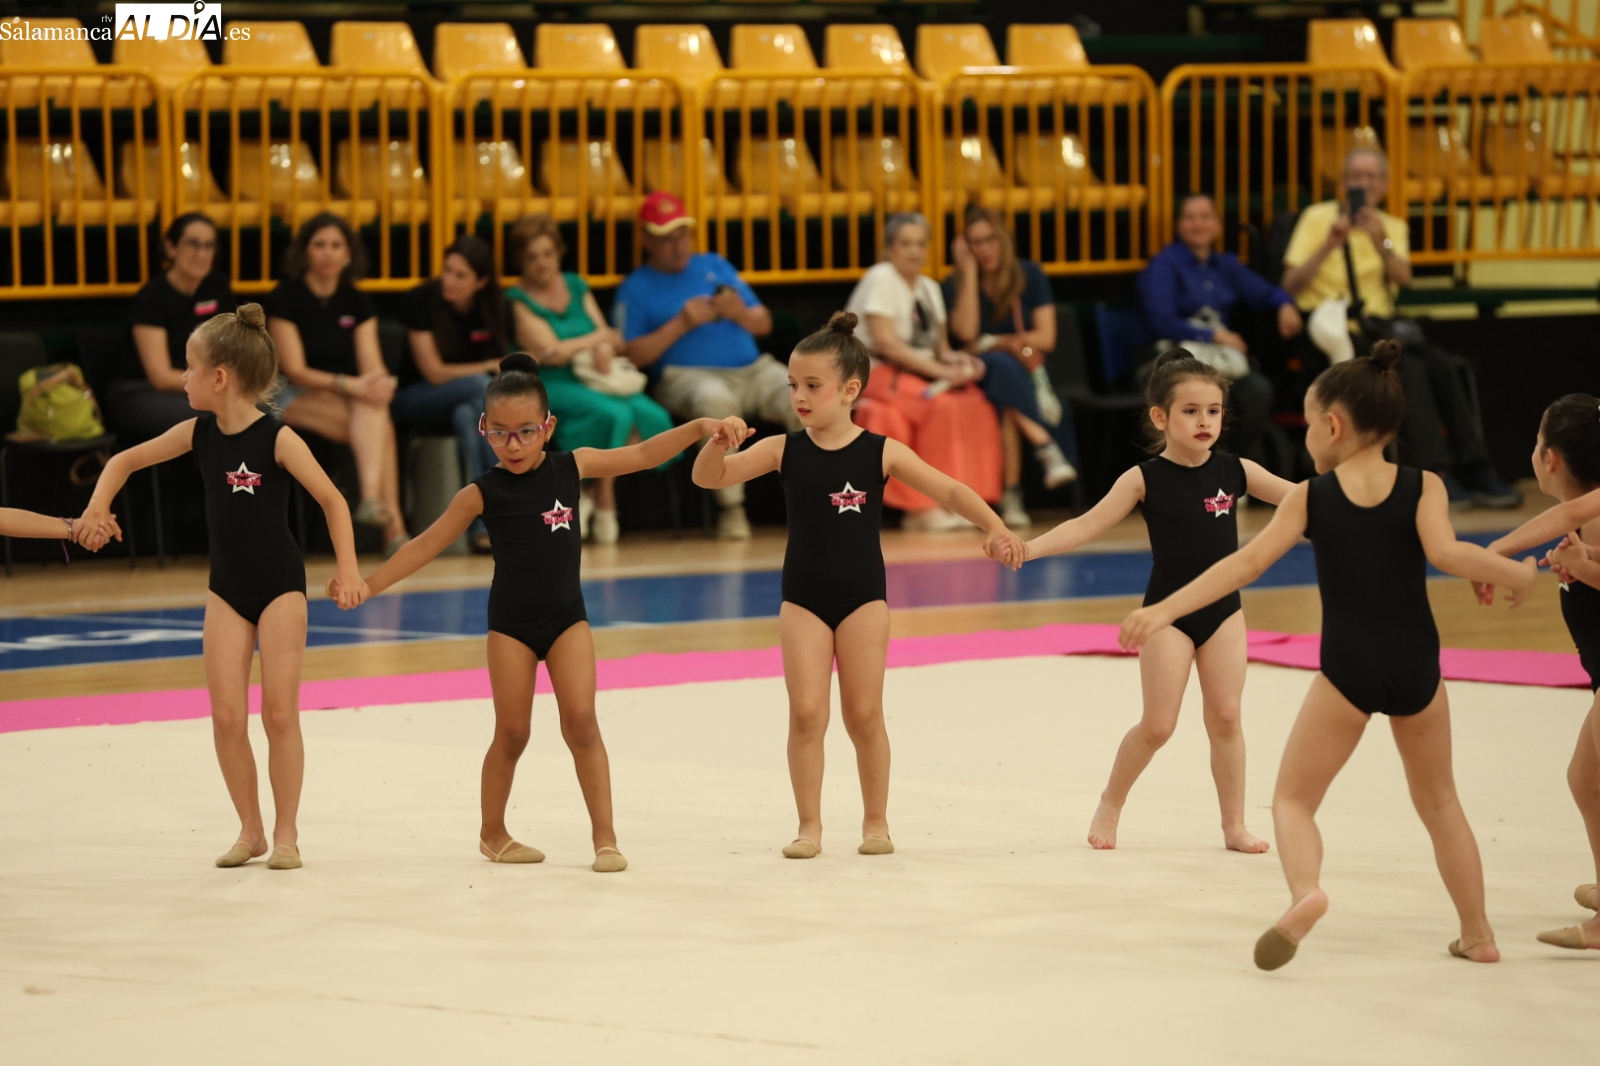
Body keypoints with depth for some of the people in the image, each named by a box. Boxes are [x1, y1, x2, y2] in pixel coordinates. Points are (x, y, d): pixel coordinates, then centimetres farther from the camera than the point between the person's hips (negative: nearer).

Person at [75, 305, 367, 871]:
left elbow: (332, 501, -14)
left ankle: (286, 833, 8)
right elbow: (125, 460, 11)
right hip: (227, 589, 5)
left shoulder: (277, 439, -16)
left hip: (280, 587, -5)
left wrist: (348, 571, -21)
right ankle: (249, 830, 11)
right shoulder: (199, 433, 0)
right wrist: (97, 509, -5)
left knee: (280, 713, -2)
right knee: (226, 715, -1)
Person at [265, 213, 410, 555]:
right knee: (381, 427, -31)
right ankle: (393, 524, -39)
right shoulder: (285, 299, -8)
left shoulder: (357, 303, 6)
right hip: (298, 399, -4)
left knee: (374, 403, -33)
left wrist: (381, 382, -29)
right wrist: (348, 385, -29)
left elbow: (371, 363, -4)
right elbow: (295, 370, -15)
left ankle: (371, 497, -46)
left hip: (349, 397, 5)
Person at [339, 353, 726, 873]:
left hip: (566, 617, 1)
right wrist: (368, 584, -10)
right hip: (510, 622, -1)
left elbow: (641, 455, 4)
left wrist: (699, 428, -4)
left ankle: (605, 837, -5)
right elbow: (426, 545, -4)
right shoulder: (482, 493, -7)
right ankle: (493, 833, 22)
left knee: (580, 721, -9)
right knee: (512, 732, 4)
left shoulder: (573, 466, -2)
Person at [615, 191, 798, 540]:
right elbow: (632, 355, -2)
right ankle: (731, 508, -30)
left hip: (753, 368, 4)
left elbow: (763, 324, 17)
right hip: (688, 376, -4)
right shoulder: (636, 288, 10)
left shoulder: (716, 266, 22)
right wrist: (680, 325, -11)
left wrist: (740, 314, -6)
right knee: (715, 400, -40)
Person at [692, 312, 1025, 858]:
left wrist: (995, 528, -23)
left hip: (863, 597, -1)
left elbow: (950, 491, -8)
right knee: (806, 712, -6)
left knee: (864, 715, 4)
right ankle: (810, 826, 4)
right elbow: (708, 478, -7)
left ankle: (876, 821, 19)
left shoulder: (881, 453, -6)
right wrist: (720, 441, -28)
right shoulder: (783, 450, -3)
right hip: (803, 600, 1)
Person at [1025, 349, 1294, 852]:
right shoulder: (1145, 479, -11)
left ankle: (1234, 825, 10)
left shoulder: (1234, 471, -2)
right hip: (1168, 613, -3)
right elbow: (1087, 525, -15)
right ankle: (1109, 806, 19)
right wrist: (1027, 548, -27)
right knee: (1158, 724, -2)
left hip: (1223, 608, 3)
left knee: (1225, 717, 1)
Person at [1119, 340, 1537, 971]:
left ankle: (1305, 891, -23)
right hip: (1417, 666, 2)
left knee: (1293, 798, 7)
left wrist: (1166, 609, -11)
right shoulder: (1422, 487, -1)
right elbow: (1446, 553, -17)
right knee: (1438, 801, 23)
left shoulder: (1310, 497, -1)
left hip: (1347, 669, -2)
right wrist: (1515, 574, -2)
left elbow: (1248, 563, -9)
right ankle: (1478, 935, 25)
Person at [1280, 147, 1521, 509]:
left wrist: (1381, 243, -22)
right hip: (1329, 328, -5)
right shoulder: (1318, 218, 5)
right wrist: (1328, 246, -19)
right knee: (1407, 368, -31)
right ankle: (1437, 475, -33)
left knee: (1449, 367, -22)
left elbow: (1402, 278, -4)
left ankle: (1475, 470, -20)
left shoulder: (1393, 227, 18)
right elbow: (1291, 285, -6)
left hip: (1378, 327, 5)